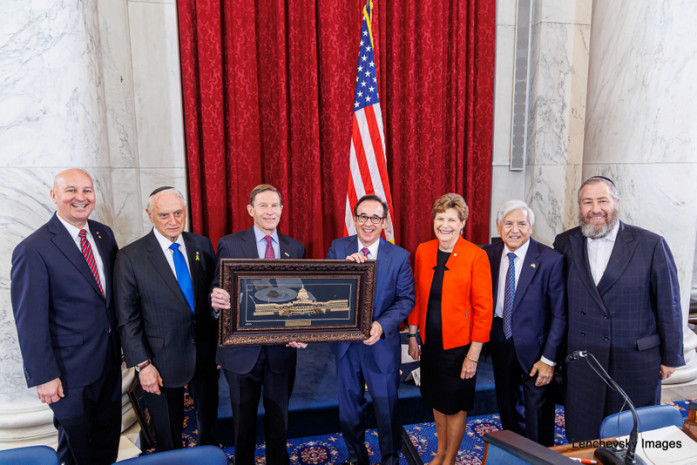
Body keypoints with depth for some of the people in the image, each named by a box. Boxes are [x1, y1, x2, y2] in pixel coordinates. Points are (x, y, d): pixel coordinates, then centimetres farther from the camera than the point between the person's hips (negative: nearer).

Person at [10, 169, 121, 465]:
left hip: (110, 361, 6)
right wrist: (44, 376, -14)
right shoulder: (33, 250, -17)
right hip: (70, 370, -5)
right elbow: (30, 321, -15)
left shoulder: (104, 235, 2)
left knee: (108, 439, 22)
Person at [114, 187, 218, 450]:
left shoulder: (202, 245, 0)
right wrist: (142, 365, -11)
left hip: (205, 356, 4)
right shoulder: (129, 257, -11)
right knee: (168, 440, 16)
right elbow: (127, 319, -8)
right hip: (163, 363, -3)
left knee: (209, 424, 23)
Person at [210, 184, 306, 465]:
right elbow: (219, 293, -6)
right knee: (243, 418, 17)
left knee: (278, 416, 19)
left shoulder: (295, 248, 3)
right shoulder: (230, 244, -5)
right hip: (242, 348, -2)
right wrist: (218, 299, -30)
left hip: (282, 348, 2)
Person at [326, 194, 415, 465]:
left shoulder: (399, 257, -7)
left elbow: (406, 299, -8)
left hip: (382, 344, -2)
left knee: (387, 407, 15)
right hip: (346, 342, 2)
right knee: (349, 406, 21)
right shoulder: (338, 249, -4)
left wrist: (382, 325, -23)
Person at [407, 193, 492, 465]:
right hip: (430, 342, 5)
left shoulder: (476, 256, -15)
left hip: (459, 344, -4)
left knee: (455, 405, 13)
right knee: (437, 400, 21)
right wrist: (413, 335, 8)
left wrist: (473, 354, -15)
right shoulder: (423, 251, -1)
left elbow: (483, 308, -14)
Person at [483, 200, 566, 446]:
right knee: (508, 410, 20)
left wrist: (548, 359, -14)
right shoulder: (488, 255, -3)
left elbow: (559, 315, -12)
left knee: (538, 422, 9)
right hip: (501, 344, 4)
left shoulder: (551, 260, -15)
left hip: (534, 347, -4)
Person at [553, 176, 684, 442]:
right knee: (580, 435, 12)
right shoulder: (565, 243, 0)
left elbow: (668, 305, -2)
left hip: (636, 362, -1)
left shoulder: (651, 245, -7)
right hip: (581, 358, 2)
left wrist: (671, 357, 2)